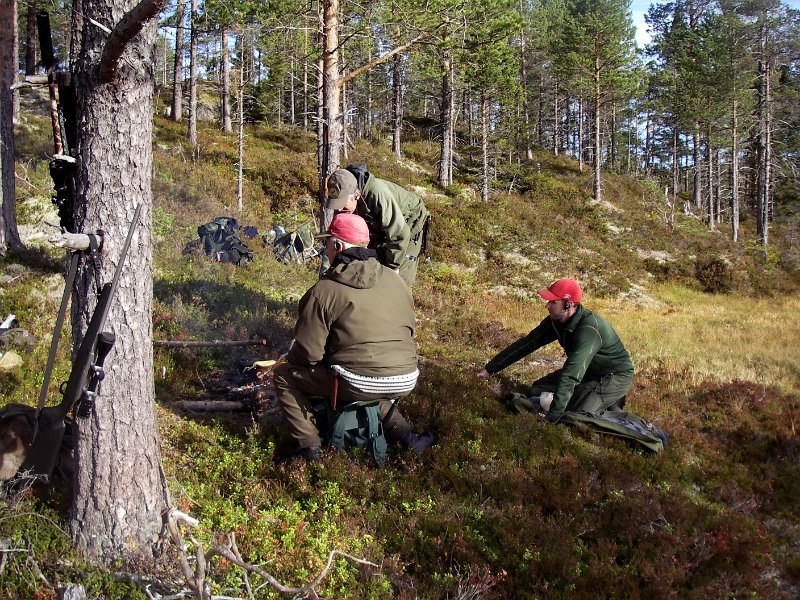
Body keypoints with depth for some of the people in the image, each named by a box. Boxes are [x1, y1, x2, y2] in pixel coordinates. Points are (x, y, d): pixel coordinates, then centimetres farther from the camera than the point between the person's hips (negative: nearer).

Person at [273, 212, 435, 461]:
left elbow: (308, 354, -8)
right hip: (405, 382, 6)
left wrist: (290, 356, 14)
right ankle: (404, 433, 25)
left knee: (284, 376, 11)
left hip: (358, 384, -6)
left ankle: (310, 447, 6)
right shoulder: (395, 279, 8)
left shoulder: (323, 291, -9)